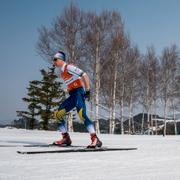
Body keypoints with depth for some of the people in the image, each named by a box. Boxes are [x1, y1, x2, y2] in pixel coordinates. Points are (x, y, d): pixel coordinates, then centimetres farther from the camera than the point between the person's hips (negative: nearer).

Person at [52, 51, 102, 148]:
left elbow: (84, 75, -15)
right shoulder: (62, 72, 18)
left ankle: (95, 140, -29)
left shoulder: (68, 67, -9)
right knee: (57, 114, 5)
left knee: (82, 114, -27)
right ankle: (66, 138, 11)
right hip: (72, 96, 9)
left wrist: (87, 91, -18)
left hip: (78, 93, -9)